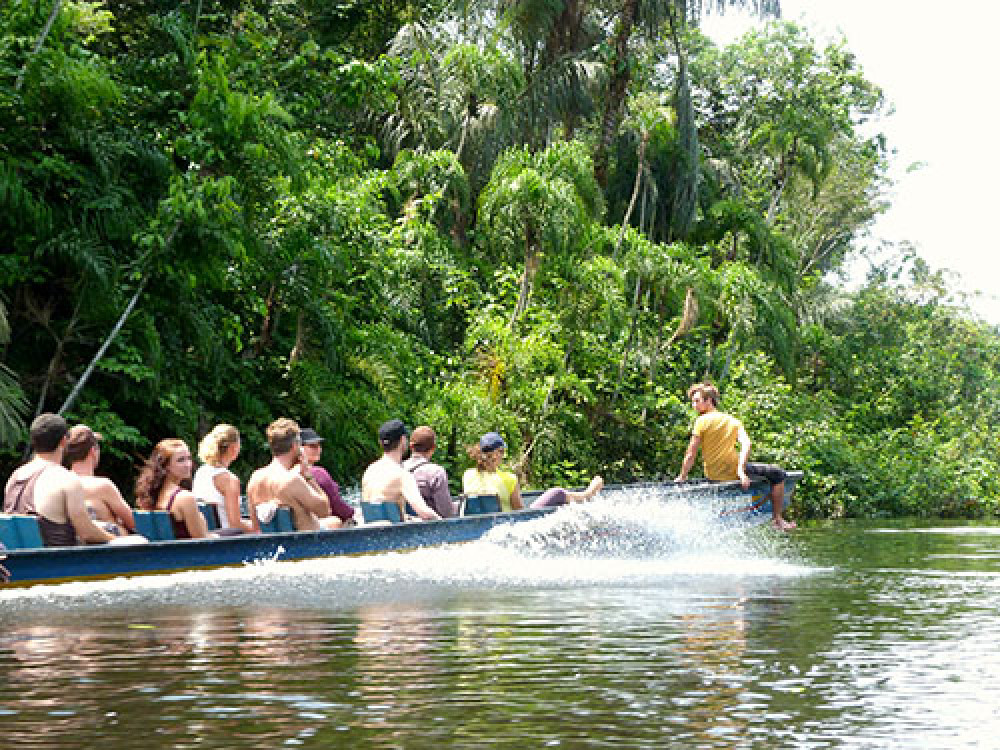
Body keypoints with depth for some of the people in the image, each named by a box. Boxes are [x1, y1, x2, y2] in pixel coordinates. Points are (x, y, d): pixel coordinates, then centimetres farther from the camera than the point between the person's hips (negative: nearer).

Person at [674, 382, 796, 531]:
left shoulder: (701, 422, -3)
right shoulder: (733, 421, 5)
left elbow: (691, 455, -5)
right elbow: (746, 444, -10)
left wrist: (682, 477, 6)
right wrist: (741, 470, -16)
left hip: (713, 477, 1)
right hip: (733, 472, -1)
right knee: (777, 473, 12)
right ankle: (777, 519, 7)